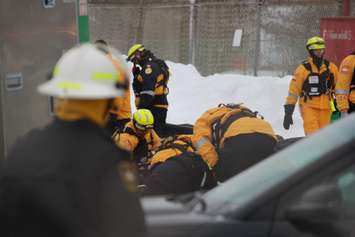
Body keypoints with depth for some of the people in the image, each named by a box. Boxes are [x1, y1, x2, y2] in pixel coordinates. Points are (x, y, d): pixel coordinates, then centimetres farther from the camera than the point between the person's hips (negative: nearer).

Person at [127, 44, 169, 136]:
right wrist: (136, 76, 10)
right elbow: (139, 89, 23)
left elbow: (148, 91, -21)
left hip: (155, 107, -10)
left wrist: (141, 106, -21)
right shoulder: (155, 65, 23)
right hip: (158, 106, 10)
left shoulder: (150, 66, -10)